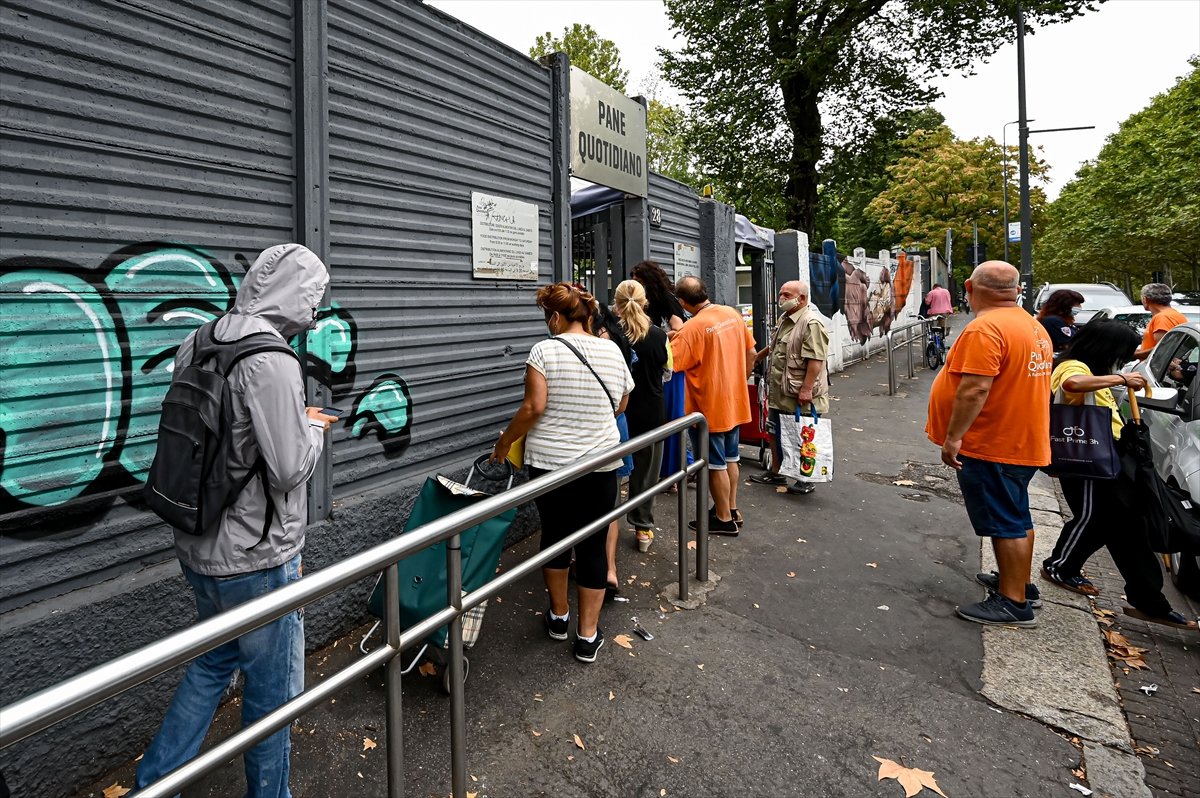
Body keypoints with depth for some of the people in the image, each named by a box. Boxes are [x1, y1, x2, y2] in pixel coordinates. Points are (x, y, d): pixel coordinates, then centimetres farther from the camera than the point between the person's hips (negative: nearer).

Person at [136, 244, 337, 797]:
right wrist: (312, 427, -4)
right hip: (255, 559, -8)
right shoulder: (271, 363, -24)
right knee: (273, 684, 13)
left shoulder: (195, 344, 2)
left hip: (198, 545, 8)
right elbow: (291, 468, -24)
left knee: (215, 660, 28)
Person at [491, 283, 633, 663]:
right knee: (592, 545, 9)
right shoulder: (612, 350, 3)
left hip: (550, 461, -1)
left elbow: (534, 407, -15)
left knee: (555, 535, 18)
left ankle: (559, 616, 34)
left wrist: (505, 441, -1)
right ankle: (588, 635, 16)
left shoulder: (545, 350, -9)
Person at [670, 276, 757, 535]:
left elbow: (669, 363, -24)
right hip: (735, 402, 8)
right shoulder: (733, 314, 0)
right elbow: (750, 353, 8)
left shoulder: (692, 328, -23)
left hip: (709, 408, -7)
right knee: (730, 458, 20)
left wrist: (673, 340, -6)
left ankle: (724, 519, 16)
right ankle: (731, 508, 33)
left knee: (715, 464, 5)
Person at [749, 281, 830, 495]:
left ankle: (807, 480, 17)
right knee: (775, 433, 18)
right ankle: (775, 472, 32)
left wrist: (806, 389, -28)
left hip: (800, 395, -9)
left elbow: (815, 359, -25)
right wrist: (759, 355, 43)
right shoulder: (785, 319, 12)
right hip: (779, 392, 10)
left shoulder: (811, 323, -18)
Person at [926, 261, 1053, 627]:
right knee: (1016, 519, 20)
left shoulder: (985, 329, -21)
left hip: (991, 447, -10)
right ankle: (1017, 582, 34)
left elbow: (975, 389, -28)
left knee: (1005, 524, -1)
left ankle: (1013, 603, 8)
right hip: (1022, 442, 10)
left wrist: (953, 438, -22)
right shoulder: (1033, 326, 11)